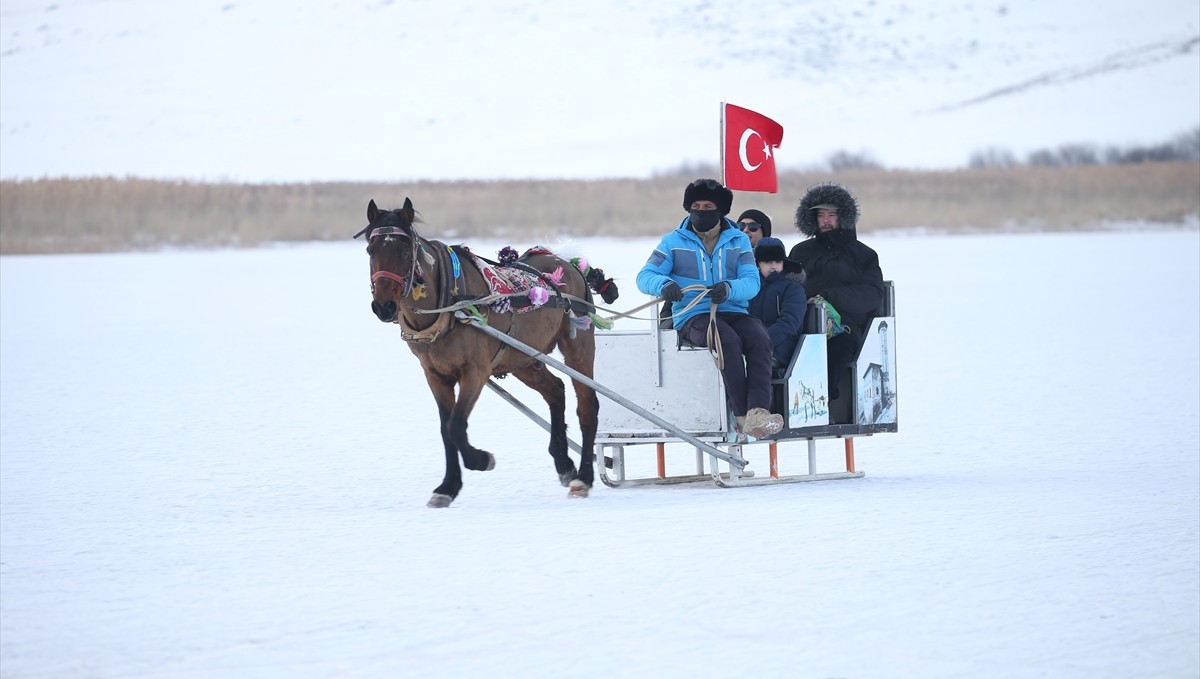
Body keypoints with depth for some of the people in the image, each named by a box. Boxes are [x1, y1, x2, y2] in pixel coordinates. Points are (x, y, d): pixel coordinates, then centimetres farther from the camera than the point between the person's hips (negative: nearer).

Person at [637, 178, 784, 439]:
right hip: (692, 316, -2)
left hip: (733, 311, 2)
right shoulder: (673, 242, 11)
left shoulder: (738, 241, 14)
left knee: (759, 339, -30)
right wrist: (663, 285, -25)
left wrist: (729, 289, -25)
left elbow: (752, 281, 0)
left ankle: (758, 412, -43)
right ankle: (742, 415, -35)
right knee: (729, 340, -34)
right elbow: (645, 276, 1)